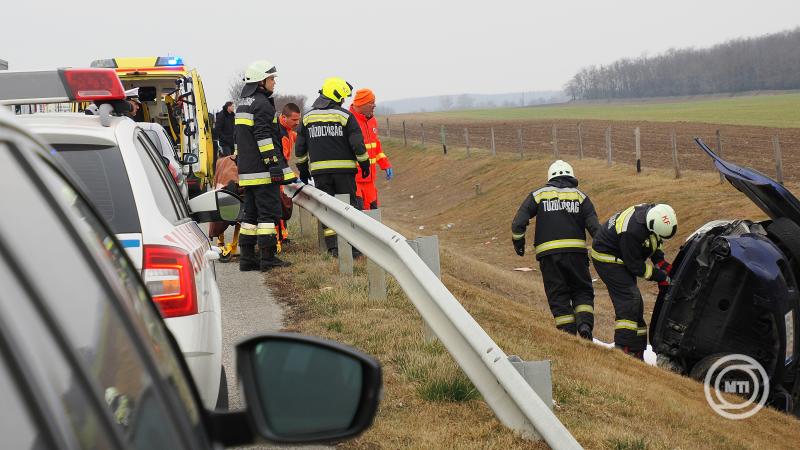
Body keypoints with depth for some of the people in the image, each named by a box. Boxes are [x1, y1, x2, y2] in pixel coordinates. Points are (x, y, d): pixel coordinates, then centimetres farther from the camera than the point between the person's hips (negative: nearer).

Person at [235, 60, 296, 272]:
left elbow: (238, 138, 25)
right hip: (263, 171, -9)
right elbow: (264, 137, -19)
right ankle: (268, 258, -7)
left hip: (247, 171, 9)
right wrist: (274, 164, -19)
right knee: (269, 212, -6)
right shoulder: (262, 104, -11)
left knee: (251, 213, 12)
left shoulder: (242, 105, 20)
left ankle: (247, 258, 12)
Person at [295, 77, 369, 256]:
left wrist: (302, 168, 22)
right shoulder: (345, 116, -5)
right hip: (344, 168, -3)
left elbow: (300, 147, 12)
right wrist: (364, 164, 6)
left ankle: (333, 246, 3)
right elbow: (357, 144, -6)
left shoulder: (308, 117, 8)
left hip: (319, 170, 3)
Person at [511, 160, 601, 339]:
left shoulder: (538, 195, 10)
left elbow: (518, 222, 3)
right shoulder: (580, 196, 10)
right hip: (576, 252, 0)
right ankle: (585, 324, -12)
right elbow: (594, 226, -1)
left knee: (558, 297, 7)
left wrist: (518, 242, 16)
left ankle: (568, 333, 2)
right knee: (582, 291, 11)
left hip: (548, 253, 0)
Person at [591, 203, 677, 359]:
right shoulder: (632, 232, -37)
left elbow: (654, 241, 11)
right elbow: (636, 266, -25)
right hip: (607, 258, -9)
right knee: (629, 301, -20)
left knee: (636, 305, 9)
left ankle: (636, 352, 14)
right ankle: (624, 349, -22)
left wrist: (661, 262, 1)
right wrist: (661, 277, -18)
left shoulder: (652, 211, -11)